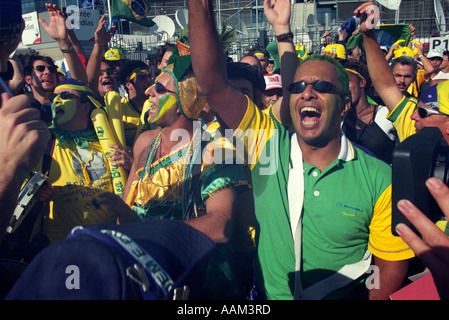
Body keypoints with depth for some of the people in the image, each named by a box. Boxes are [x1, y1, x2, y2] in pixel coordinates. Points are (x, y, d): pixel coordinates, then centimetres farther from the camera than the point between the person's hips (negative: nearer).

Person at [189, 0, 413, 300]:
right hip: (266, 296, 0)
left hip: (344, 296, 0)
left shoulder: (380, 179, -8)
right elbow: (212, 82, -17)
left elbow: (391, 266, 0)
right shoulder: (267, 144, -7)